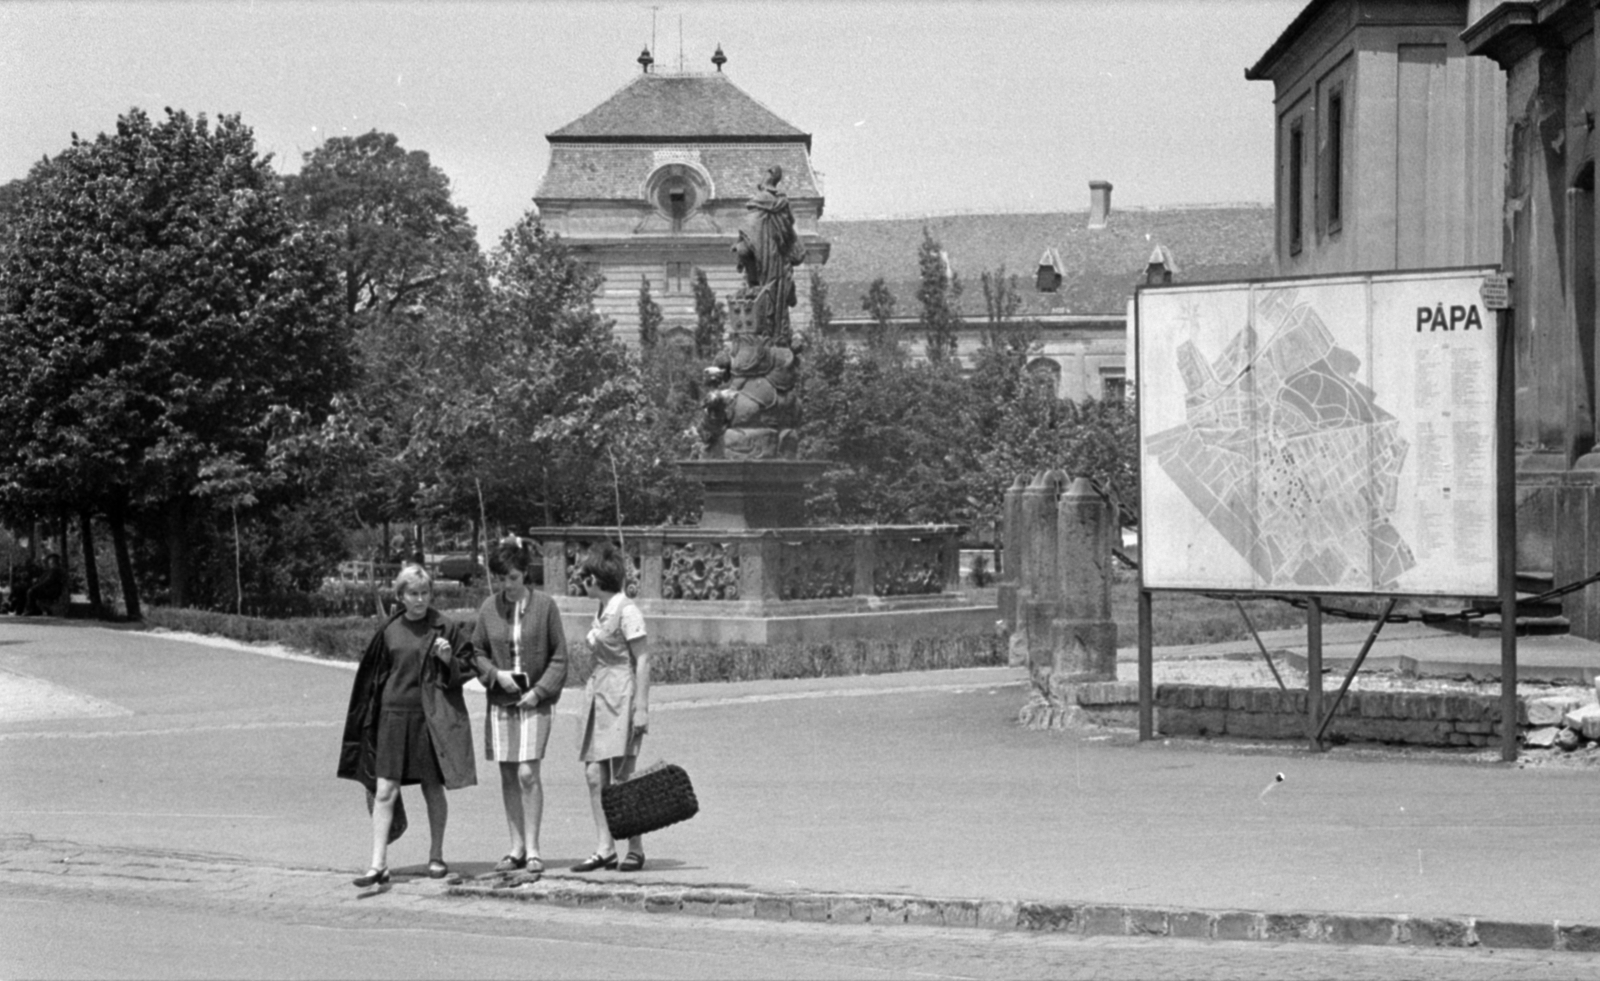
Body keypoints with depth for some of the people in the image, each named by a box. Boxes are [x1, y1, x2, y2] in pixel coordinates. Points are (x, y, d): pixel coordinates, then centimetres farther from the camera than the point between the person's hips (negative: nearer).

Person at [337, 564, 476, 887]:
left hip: (432, 717, -2)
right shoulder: (389, 631, 5)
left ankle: (436, 856, 23)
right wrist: (371, 721, 11)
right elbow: (375, 676, 14)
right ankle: (379, 864, -7)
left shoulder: (446, 628, 0)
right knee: (384, 792, -5)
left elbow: (466, 669, 5)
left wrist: (448, 660, -16)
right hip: (394, 717, 2)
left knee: (433, 790, 7)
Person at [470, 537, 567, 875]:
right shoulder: (489, 607, 3)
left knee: (528, 774, -9)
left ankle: (532, 849, -2)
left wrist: (539, 690, -10)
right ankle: (516, 848, 13)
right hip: (500, 702, 3)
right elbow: (477, 653, 11)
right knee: (508, 776, 6)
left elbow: (559, 657, 0)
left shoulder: (544, 606, -4)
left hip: (534, 703, -3)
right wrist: (495, 674, -7)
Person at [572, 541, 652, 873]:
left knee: (622, 778, -7)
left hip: (621, 697, -8)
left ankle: (635, 850, 0)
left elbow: (643, 661, -11)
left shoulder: (627, 612, -9)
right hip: (597, 696, 8)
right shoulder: (601, 612, 15)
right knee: (595, 775, 1)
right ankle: (604, 849, 3)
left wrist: (641, 708, -15)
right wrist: (591, 699, 17)